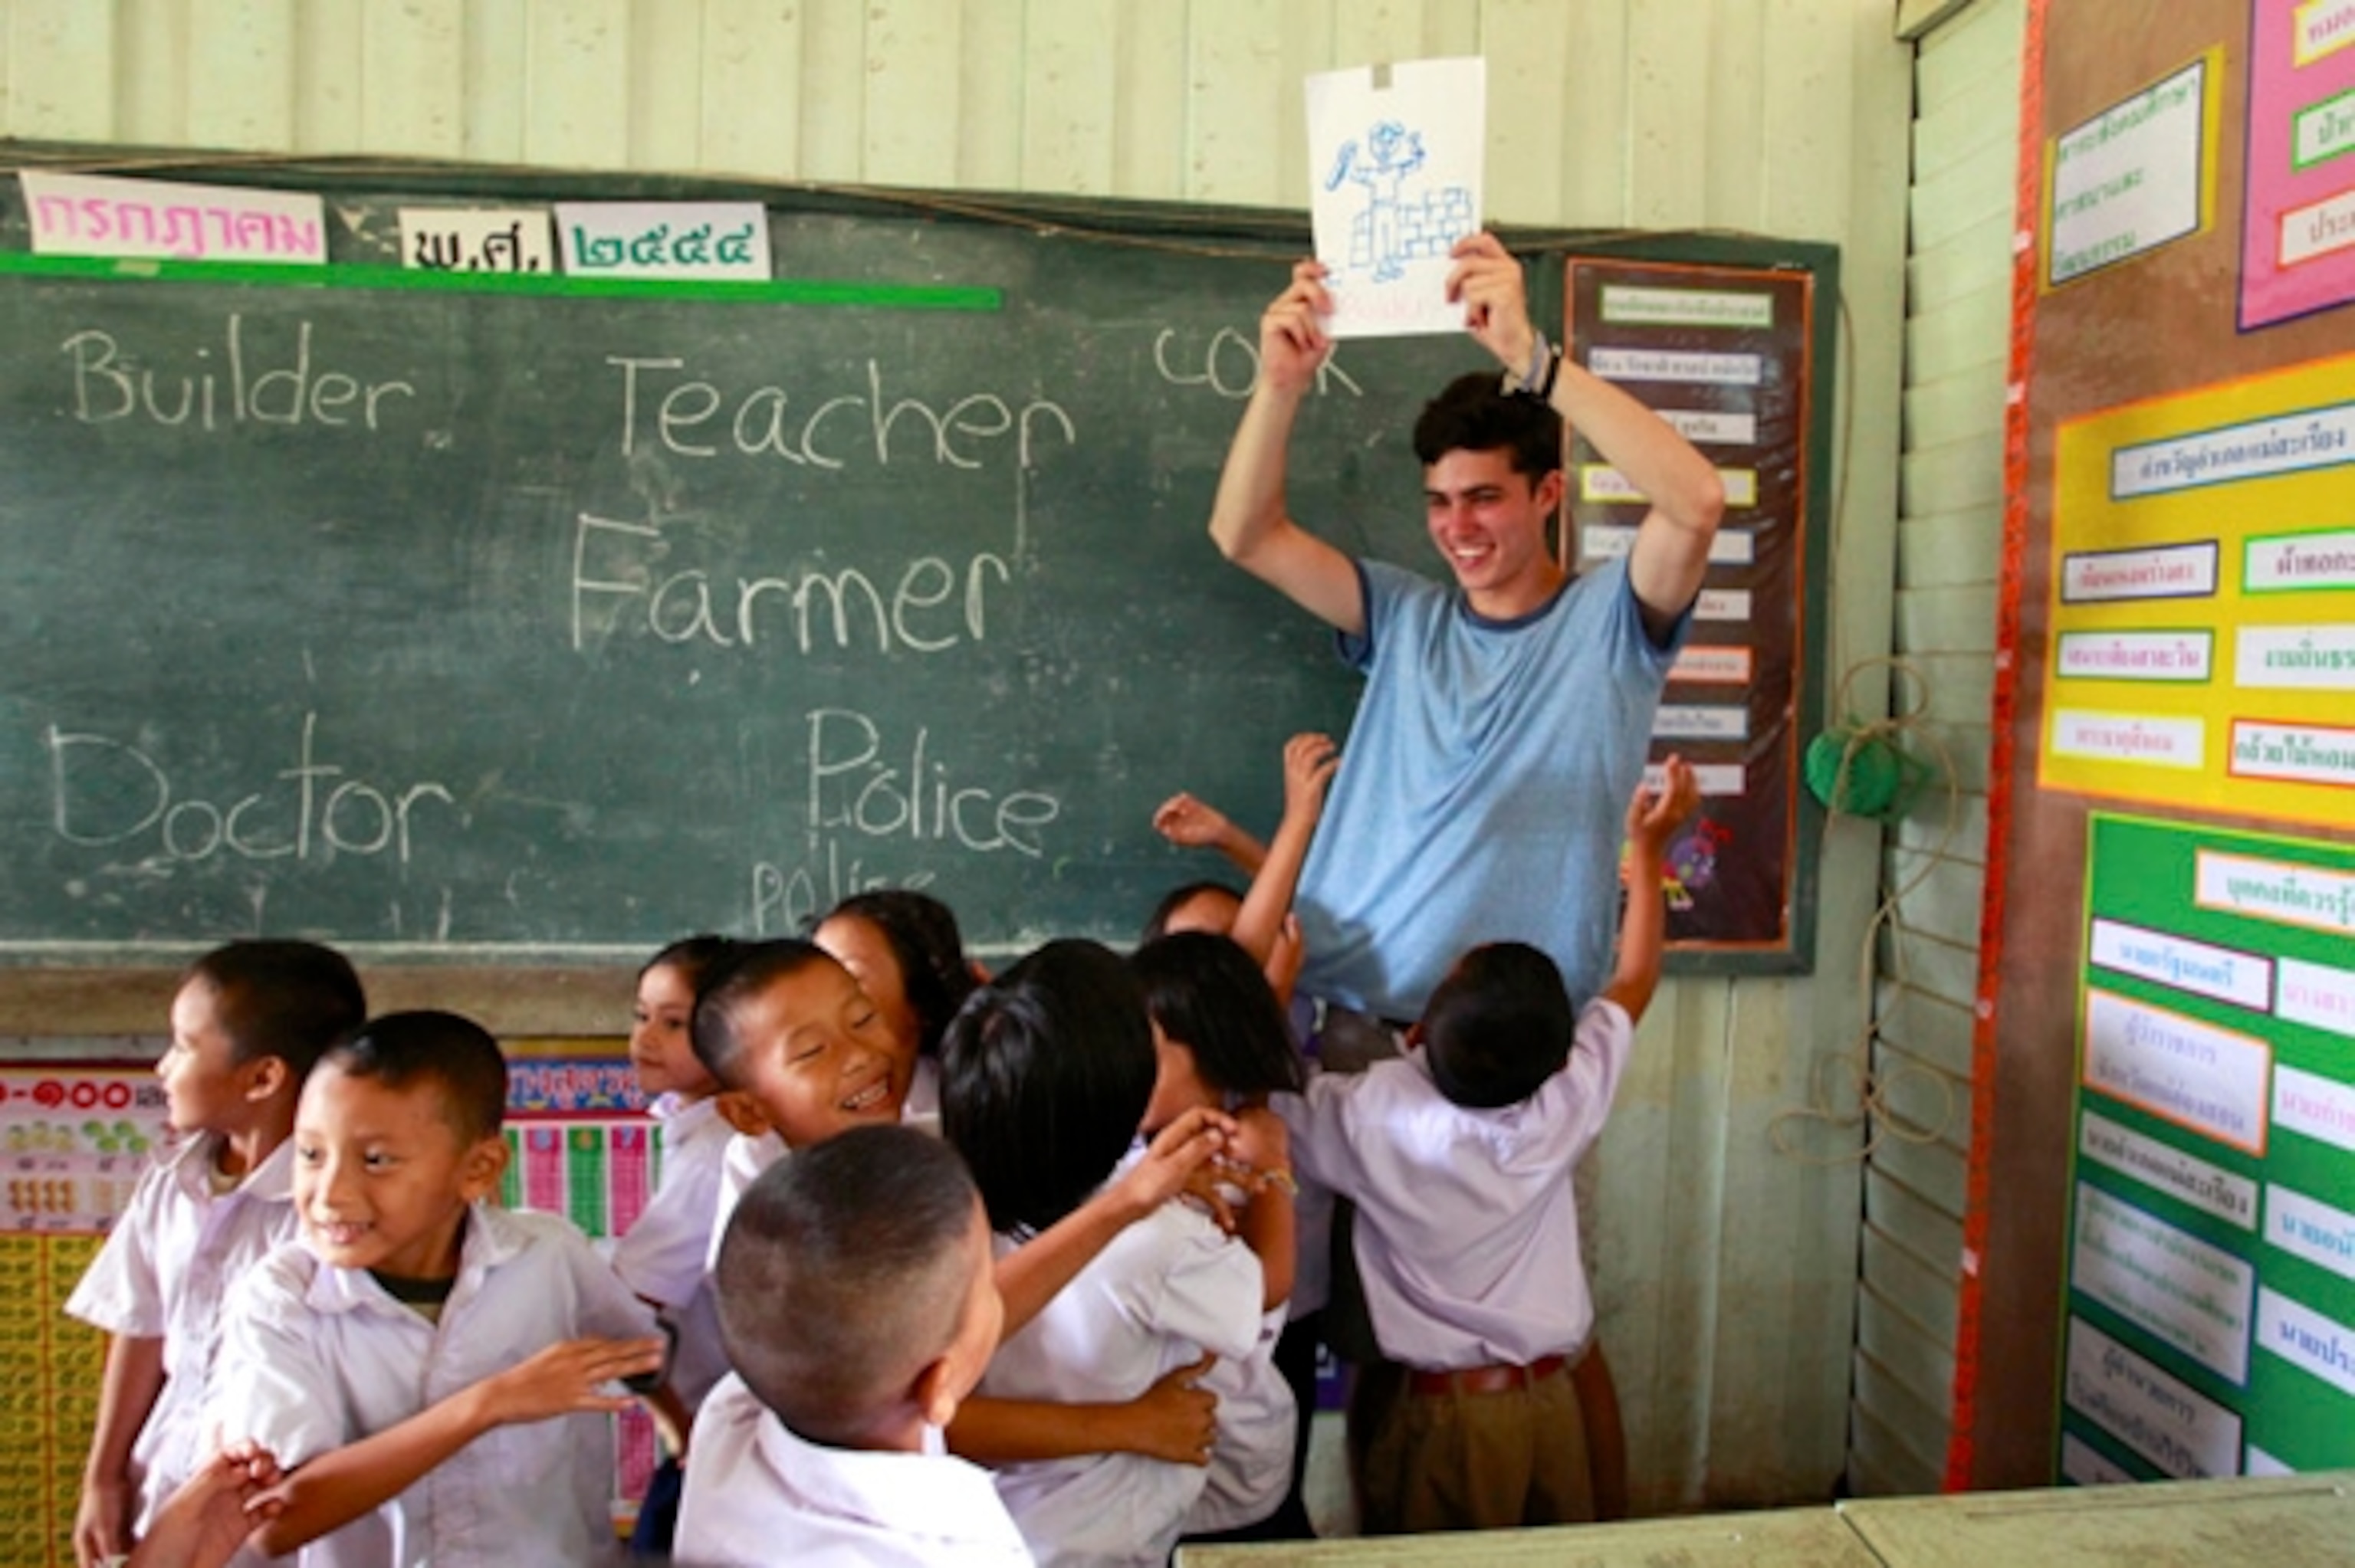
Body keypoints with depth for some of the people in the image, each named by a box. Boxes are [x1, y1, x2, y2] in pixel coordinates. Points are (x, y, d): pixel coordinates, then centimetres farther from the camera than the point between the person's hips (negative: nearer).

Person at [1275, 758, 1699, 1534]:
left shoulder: (1377, 1116, -23)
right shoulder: (1564, 1107, -16)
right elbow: (1634, 981, 0)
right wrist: (1648, 845, 7)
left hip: (1427, 1412, -2)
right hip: (1545, 1400, 2)